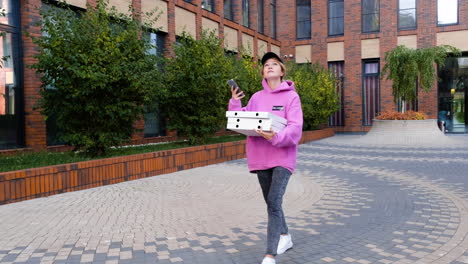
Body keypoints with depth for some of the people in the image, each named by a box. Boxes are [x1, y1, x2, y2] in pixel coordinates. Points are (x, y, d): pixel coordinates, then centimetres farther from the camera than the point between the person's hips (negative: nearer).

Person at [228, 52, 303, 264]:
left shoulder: (291, 97, -3)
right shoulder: (256, 97, 10)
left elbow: (295, 128, -13)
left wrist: (276, 137, -30)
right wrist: (235, 103, -7)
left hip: (282, 156, -5)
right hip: (261, 157, 5)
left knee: (274, 201, -15)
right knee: (271, 202, 15)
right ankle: (285, 237, 37)